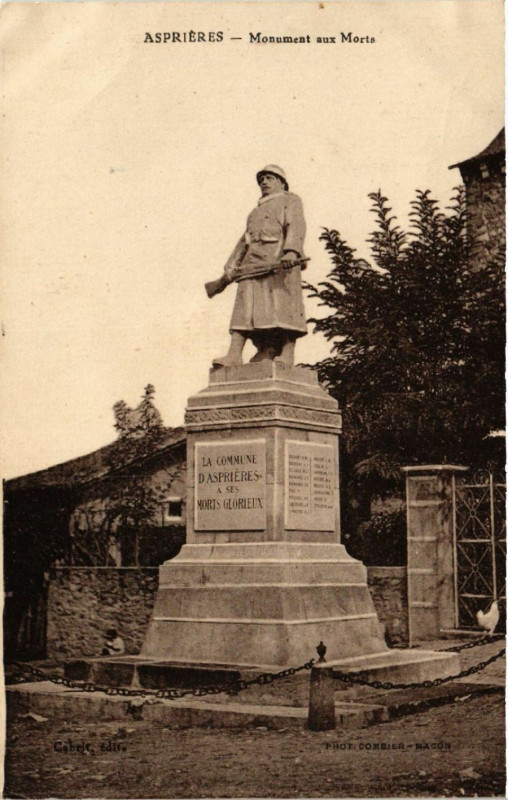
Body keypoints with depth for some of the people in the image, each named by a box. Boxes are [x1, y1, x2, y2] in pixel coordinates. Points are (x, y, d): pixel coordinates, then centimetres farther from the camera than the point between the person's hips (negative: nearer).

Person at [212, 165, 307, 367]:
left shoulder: (290, 200, 14)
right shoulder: (256, 211, 36)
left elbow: (295, 226, -4)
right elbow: (244, 241, 30)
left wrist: (291, 251, -24)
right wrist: (230, 267, 15)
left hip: (279, 259, -6)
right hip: (253, 262, 6)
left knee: (282, 303, -16)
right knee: (245, 304, -8)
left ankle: (286, 355, -19)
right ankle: (234, 354, -18)